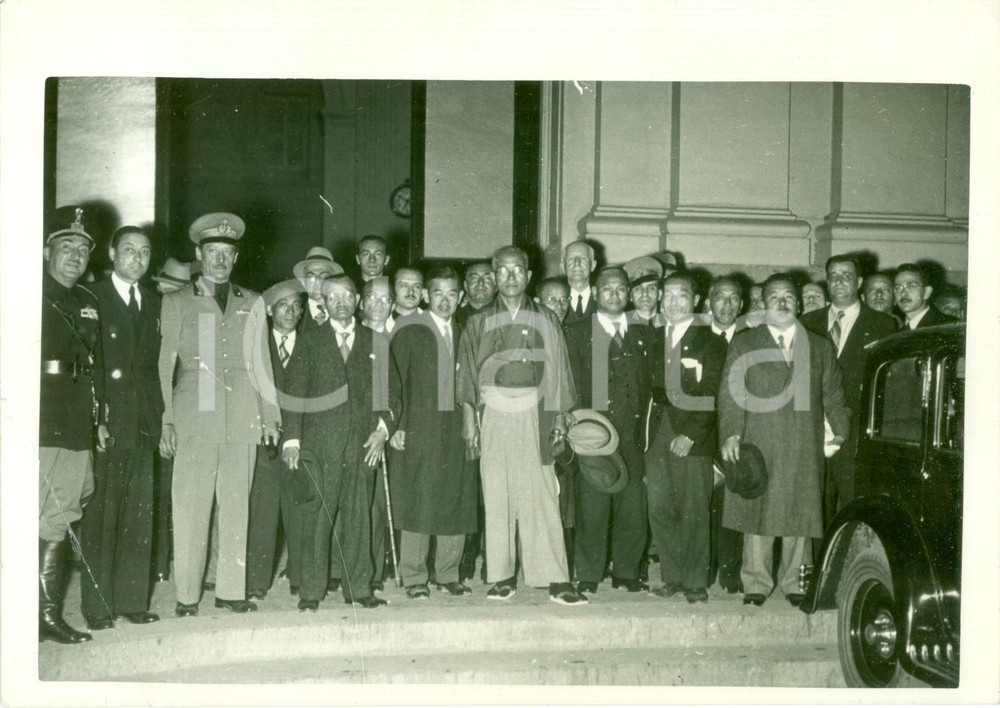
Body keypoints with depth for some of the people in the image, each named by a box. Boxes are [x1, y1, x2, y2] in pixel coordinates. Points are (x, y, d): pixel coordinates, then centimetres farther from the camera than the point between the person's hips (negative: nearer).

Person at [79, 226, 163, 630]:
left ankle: (133, 601, 14)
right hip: (105, 424, -5)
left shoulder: (153, 304, 16)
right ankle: (97, 606, 5)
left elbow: (155, 364, 14)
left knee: (139, 516, 6)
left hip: (142, 424, 5)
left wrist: (158, 413, 5)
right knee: (100, 514, -2)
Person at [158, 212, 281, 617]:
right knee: (190, 505, -3)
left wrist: (271, 414, 10)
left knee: (236, 505, 3)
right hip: (194, 415, -2)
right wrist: (165, 420, 0)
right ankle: (187, 595, 4)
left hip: (241, 417, 2)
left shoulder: (252, 304, 17)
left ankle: (231, 590, 11)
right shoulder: (176, 303, 10)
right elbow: (165, 364, 7)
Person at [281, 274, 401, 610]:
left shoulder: (376, 342, 13)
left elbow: (391, 391, 13)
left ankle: (359, 589, 11)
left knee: (359, 516, 3)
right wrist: (292, 438, -6)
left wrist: (383, 428, -1)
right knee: (317, 516, -4)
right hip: (320, 441, -2)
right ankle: (311, 592, 3)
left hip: (363, 443, 2)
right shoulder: (309, 340, 9)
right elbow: (294, 391, 3)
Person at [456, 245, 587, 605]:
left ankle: (556, 580, -5)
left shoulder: (545, 320, 10)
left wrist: (559, 417, 2)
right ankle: (502, 578, 7)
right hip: (494, 414, 1)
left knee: (541, 497, -5)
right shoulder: (479, 322, 10)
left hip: (535, 414, -1)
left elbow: (558, 370, 9)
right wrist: (469, 417, -1)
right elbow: (467, 372, 8)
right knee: (497, 497, 1)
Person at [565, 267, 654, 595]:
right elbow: (571, 384, 2)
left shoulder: (643, 334, 16)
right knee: (591, 507, -3)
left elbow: (649, 384, 14)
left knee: (633, 507, 3)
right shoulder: (577, 333, 7)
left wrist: (644, 425, 4)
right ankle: (589, 575, 6)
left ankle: (626, 573, 15)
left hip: (633, 434, 3)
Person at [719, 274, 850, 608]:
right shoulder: (743, 345, 10)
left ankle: (794, 582, 16)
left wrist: (841, 432, 4)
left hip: (804, 450, 2)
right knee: (756, 514, -1)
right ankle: (756, 583, 9)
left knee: (799, 514, 3)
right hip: (757, 446, -1)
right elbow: (730, 395, 3)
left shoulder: (820, 347, 16)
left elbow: (833, 395, 15)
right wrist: (730, 434, -8)